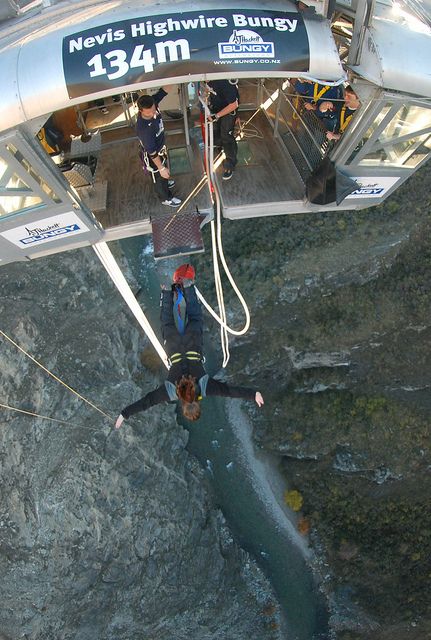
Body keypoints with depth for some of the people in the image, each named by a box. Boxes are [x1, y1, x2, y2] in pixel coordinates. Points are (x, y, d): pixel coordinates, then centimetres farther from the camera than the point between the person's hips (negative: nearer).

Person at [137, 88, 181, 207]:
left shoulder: (152, 104, -22)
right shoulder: (144, 129, -41)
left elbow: (164, 90, -17)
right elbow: (152, 152, -31)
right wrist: (161, 168, -22)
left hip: (160, 148, 7)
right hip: (153, 156, -7)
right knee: (159, 176, 19)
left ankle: (165, 183, 65)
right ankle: (166, 198, 45)